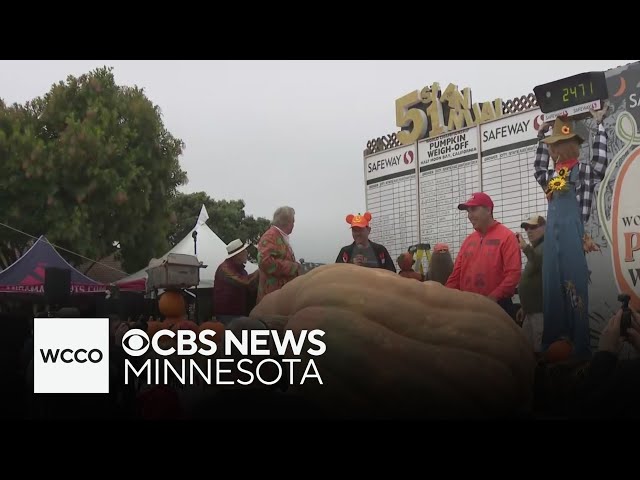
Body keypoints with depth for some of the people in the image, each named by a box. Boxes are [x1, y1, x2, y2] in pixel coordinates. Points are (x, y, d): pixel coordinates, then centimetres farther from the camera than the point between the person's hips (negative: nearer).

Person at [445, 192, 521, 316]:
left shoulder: (506, 236, -4)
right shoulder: (468, 240, 15)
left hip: (497, 306, -6)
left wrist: (493, 298, -21)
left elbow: (513, 273, -14)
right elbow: (457, 273, 15)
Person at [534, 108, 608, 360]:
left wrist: (599, 125, -10)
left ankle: (580, 352, -2)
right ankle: (552, 349, 16)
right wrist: (541, 137, 32)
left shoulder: (583, 171, 0)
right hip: (552, 237, 6)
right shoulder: (552, 176, 16)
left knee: (574, 290, -7)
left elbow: (600, 161, -16)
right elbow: (538, 169, 35)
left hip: (572, 236, -6)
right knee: (552, 290, 8)